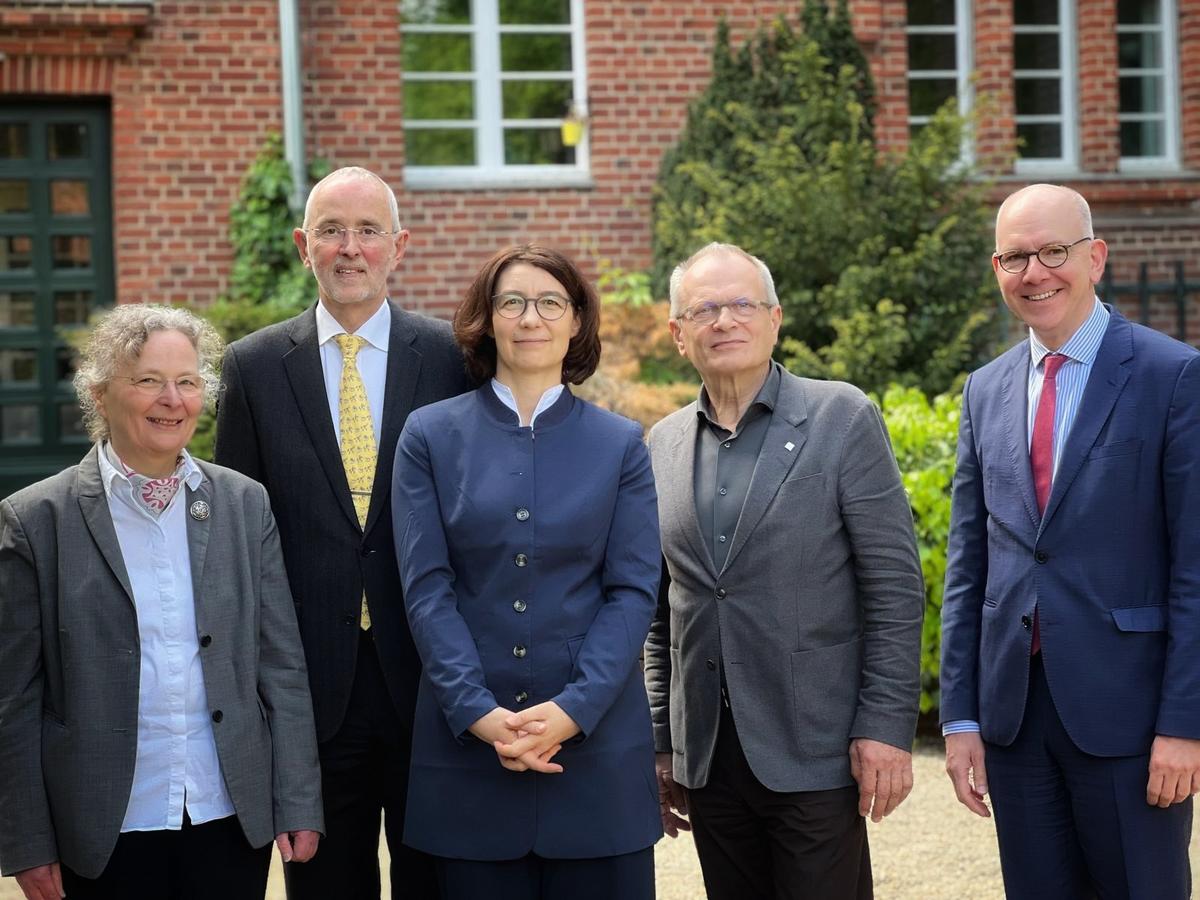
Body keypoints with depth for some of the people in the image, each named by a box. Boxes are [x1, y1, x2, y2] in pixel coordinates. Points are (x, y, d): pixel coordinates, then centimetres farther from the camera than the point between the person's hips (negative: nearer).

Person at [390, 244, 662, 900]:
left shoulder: (620, 444, 7)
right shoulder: (431, 435, 4)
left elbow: (634, 590, 0)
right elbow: (426, 586, -2)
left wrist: (575, 708, -13)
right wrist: (478, 711, -13)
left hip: (596, 738, 1)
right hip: (467, 741, 0)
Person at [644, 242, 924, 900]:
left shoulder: (842, 418, -3)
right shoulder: (663, 445, 10)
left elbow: (895, 587, -6)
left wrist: (885, 728, -12)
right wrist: (661, 741, 12)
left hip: (813, 753, -4)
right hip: (707, 758, 4)